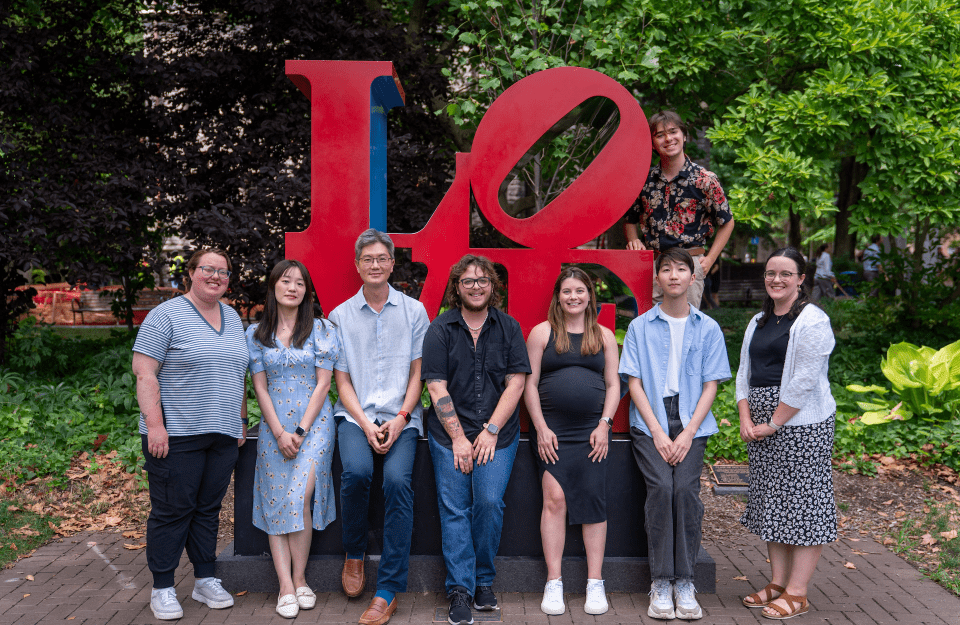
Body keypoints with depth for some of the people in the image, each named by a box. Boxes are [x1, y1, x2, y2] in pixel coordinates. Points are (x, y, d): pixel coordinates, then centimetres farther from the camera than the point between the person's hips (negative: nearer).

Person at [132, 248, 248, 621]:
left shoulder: (232, 318, 15)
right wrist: (154, 425, -18)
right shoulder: (167, 315, -5)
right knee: (172, 510, 1)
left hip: (223, 435, 6)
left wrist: (241, 421, 17)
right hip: (176, 435, -6)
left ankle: (206, 580, 22)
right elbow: (144, 373, -11)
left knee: (208, 509, 12)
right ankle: (162, 589, 12)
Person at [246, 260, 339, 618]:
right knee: (275, 504, -3)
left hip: (314, 423, -2)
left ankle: (299, 579, 0)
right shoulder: (256, 334, 7)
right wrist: (279, 433, -6)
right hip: (274, 427, 3)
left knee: (298, 498, -14)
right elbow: (260, 387, 4)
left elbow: (323, 384, -3)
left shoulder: (321, 330, 1)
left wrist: (300, 431, -9)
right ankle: (286, 588, -2)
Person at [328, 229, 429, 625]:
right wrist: (365, 425, -8)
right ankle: (354, 555, -1)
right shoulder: (340, 316, 10)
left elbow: (417, 373, 6)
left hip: (401, 417, 0)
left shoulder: (414, 311, 9)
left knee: (398, 480, -26)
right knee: (356, 472, -29)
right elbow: (341, 381, 7)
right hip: (355, 415, 1)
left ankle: (388, 591, -17)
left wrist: (399, 419, -9)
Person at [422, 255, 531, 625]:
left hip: (498, 434, 1)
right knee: (454, 508, -4)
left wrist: (490, 431, -7)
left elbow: (515, 382, 1)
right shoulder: (440, 330, 2)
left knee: (489, 502, -10)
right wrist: (458, 437, -9)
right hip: (449, 434, 0)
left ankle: (484, 581, 9)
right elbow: (437, 387, -3)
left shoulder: (508, 328, 6)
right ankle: (459, 590, 4)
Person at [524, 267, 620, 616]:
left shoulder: (604, 336, 13)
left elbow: (613, 384, 11)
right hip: (552, 431, -1)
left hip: (592, 431, 2)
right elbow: (530, 384, 3)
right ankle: (553, 583, -1)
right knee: (555, 499, -10)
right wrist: (541, 428, -5)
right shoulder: (542, 333, 6)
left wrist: (604, 424, -1)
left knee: (593, 500, -1)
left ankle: (595, 584, 7)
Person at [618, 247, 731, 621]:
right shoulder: (640, 326, 8)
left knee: (685, 488, -20)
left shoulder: (708, 328, 10)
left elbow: (711, 385, 6)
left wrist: (688, 432, -7)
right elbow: (634, 382, 3)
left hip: (692, 424, 1)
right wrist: (657, 432, -8)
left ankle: (684, 583, -7)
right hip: (649, 424, 0)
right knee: (660, 487, -21)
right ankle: (660, 583, -10)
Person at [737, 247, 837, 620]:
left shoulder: (812, 320, -8)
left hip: (801, 424, -7)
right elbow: (744, 373, 14)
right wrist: (745, 418, 0)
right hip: (761, 425, 8)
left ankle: (797, 593, 3)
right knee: (771, 502, 11)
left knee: (803, 502, -2)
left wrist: (773, 423, -14)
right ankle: (777, 582, 21)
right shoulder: (758, 322, 15)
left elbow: (804, 381, -15)